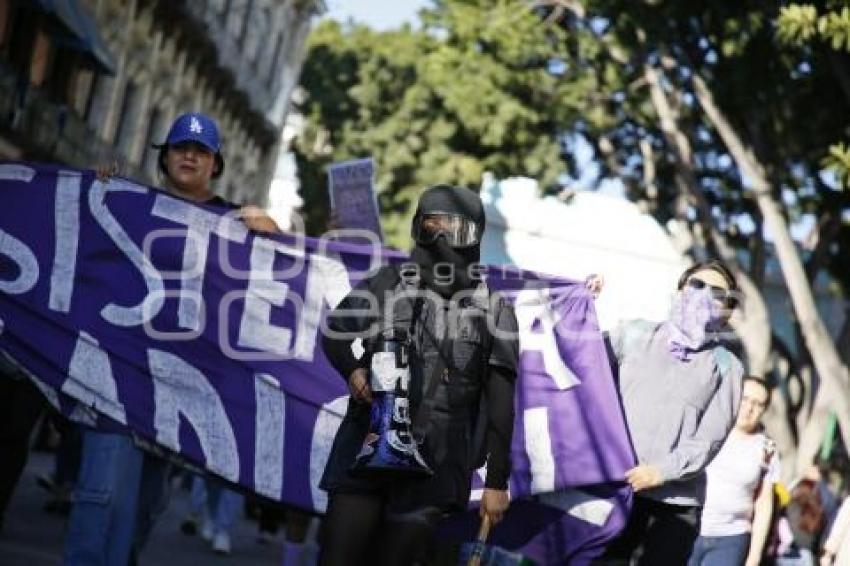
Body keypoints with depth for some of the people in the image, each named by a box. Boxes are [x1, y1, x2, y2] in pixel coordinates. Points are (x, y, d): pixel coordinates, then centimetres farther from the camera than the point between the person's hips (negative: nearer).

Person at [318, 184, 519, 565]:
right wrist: (352, 370, -3)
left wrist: (496, 481, 2)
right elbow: (333, 332, 18)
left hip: (432, 467, -1)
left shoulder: (492, 311, 2)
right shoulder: (389, 285, 4)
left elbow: (500, 404, 3)